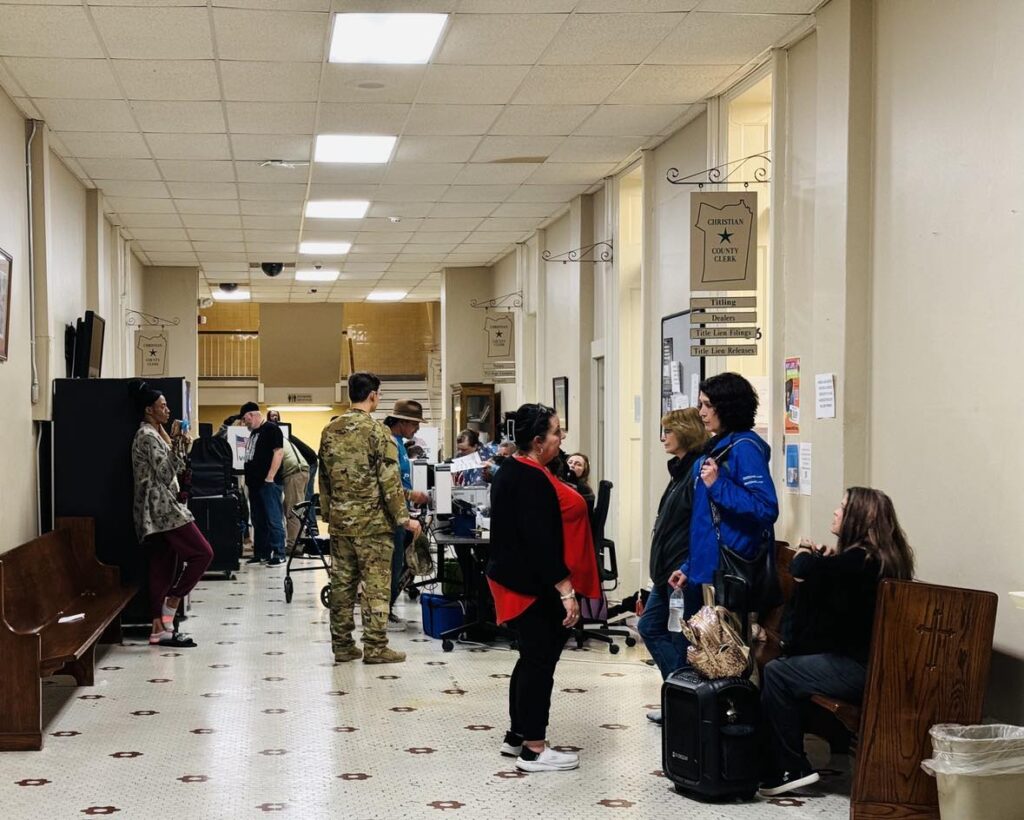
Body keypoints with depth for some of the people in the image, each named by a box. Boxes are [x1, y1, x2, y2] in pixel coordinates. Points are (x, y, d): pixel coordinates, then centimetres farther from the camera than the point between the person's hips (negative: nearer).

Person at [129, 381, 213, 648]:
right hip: (162, 508, -10)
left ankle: (160, 629, 5)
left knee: (163, 570, 6)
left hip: (157, 511, 10)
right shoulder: (148, 436, -11)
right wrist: (175, 446, -16)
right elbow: (165, 475, -16)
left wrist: (180, 448, 13)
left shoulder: (153, 434, 20)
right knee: (202, 552, -9)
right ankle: (167, 613, -6)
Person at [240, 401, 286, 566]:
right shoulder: (253, 432, 19)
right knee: (258, 520, 11)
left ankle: (278, 554, -8)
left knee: (273, 519, -9)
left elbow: (279, 452, -16)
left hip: (268, 483, -9)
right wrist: (248, 478, 17)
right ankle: (261, 553, 17)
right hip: (255, 483, 9)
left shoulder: (271, 429, -8)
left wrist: (270, 477, -20)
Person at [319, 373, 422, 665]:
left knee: (342, 583, 9)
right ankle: (375, 647, 1)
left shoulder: (330, 431, 7)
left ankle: (342, 645, 14)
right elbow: (389, 480, -14)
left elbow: (324, 477, 13)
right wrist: (404, 518, -8)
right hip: (372, 521, -6)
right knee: (376, 585, 0)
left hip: (339, 520, 6)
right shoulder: (377, 431, -12)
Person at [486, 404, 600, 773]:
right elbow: (540, 539, -24)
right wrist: (566, 590, -23)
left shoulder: (512, 472, 12)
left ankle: (517, 735, 25)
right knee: (540, 659, -5)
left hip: (519, 579, 11)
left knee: (532, 657, 17)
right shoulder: (531, 480, -20)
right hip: (536, 585, -11)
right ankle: (533, 749, 0)